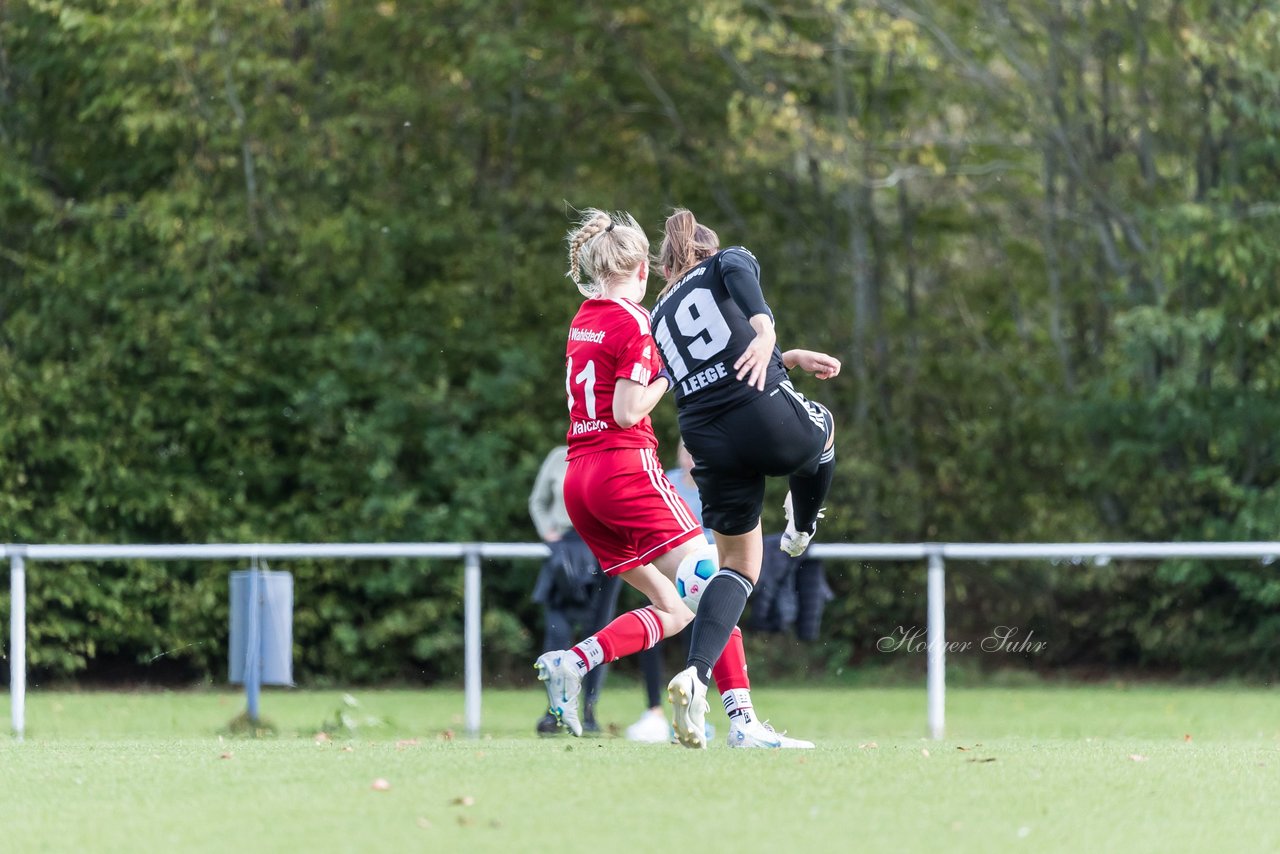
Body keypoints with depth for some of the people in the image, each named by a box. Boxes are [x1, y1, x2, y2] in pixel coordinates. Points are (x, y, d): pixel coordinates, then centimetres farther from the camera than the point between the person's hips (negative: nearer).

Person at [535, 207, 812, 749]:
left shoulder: (584, 319, 15)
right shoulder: (634, 323, -9)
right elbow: (627, 412, -16)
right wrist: (669, 375, 1)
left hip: (579, 480, 8)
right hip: (627, 469, -8)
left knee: (674, 609, 11)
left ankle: (571, 662, -7)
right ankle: (742, 720, -18)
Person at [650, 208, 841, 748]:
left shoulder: (661, 317, 26)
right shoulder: (729, 262, 11)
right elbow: (737, 269, -14)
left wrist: (793, 358, 41)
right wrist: (765, 326, -29)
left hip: (710, 441, 5)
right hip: (771, 419, -5)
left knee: (738, 565, 14)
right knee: (823, 431, 33)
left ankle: (695, 675, -7)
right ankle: (801, 531, 55)